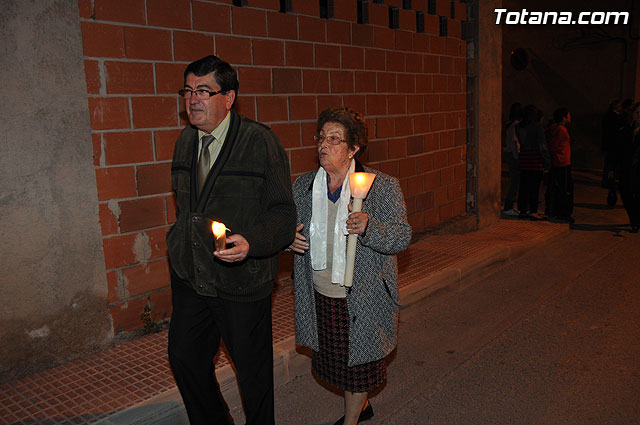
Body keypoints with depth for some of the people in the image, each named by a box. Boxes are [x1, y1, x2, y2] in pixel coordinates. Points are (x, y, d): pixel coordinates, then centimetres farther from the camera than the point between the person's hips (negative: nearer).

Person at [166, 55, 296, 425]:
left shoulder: (261, 141, -13)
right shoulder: (186, 141, 6)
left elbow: (282, 213, -14)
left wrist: (250, 242, -30)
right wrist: (179, 246, 11)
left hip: (241, 282, -6)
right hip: (189, 278, 6)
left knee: (252, 370, 10)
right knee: (184, 359, 18)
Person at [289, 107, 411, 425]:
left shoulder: (383, 187, -11)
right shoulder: (302, 186, 2)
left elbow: (402, 237, -13)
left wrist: (369, 228, -32)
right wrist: (290, 237, -8)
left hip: (362, 297, -4)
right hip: (319, 295, 5)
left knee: (357, 360, 10)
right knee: (332, 357, 19)